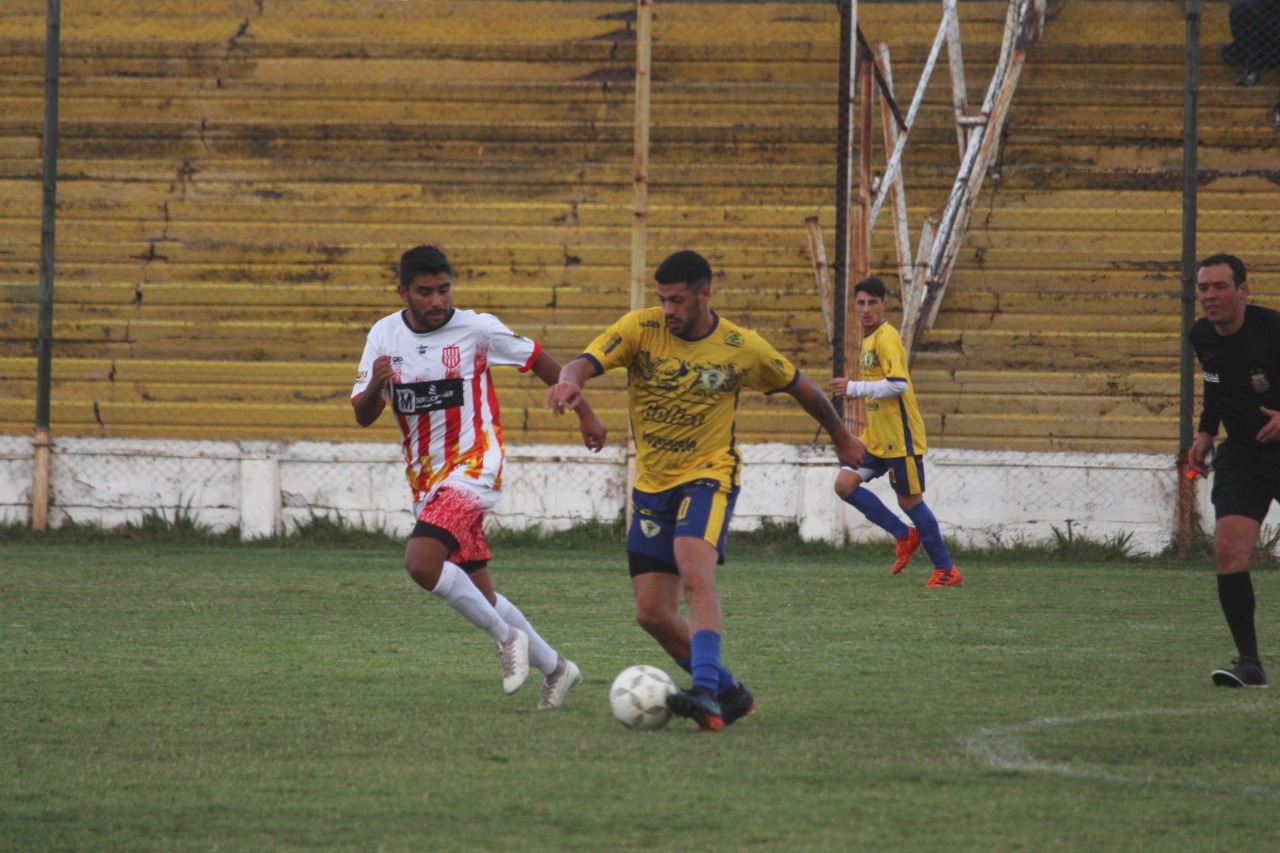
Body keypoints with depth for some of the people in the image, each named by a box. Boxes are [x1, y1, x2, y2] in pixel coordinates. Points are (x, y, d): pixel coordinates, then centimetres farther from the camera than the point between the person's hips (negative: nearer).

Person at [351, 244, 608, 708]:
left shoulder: (478, 329, -10)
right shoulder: (384, 335, 1)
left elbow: (540, 361, 3)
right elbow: (363, 416, 1)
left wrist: (585, 415, 10)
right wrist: (376, 384, -22)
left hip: (471, 470, -6)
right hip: (425, 480, 6)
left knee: (421, 562, -27)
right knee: (477, 593, 11)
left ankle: (506, 637, -11)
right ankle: (554, 666, 27)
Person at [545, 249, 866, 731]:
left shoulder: (742, 348, -6)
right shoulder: (640, 329, -5)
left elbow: (799, 387, 11)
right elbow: (588, 362, -21)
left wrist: (841, 436, 25)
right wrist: (571, 381, -46)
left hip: (707, 476, -4)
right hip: (652, 485, 4)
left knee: (695, 573, -31)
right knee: (652, 614, 0)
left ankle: (706, 694, -39)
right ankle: (730, 692, 17)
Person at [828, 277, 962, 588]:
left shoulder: (885, 337, -16)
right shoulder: (868, 338, 14)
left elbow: (898, 384, -25)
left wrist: (854, 388, -20)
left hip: (900, 438, -9)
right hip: (876, 437, 9)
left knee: (909, 500, -2)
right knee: (845, 484, 0)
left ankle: (946, 570, 9)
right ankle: (903, 535, 12)